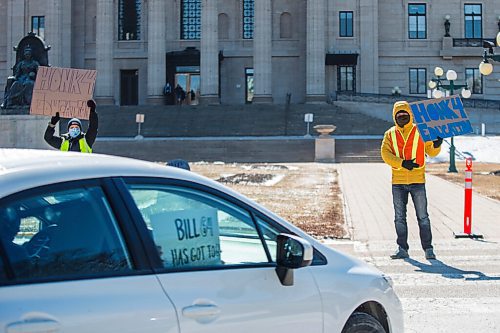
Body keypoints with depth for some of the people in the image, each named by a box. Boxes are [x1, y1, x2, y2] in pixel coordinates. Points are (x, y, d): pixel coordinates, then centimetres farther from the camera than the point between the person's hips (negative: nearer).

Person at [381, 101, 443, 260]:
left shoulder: (420, 132, 3)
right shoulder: (390, 134, 7)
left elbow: (431, 152, 7)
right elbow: (385, 154, -5)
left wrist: (437, 145, -15)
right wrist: (402, 163, -18)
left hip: (417, 181, -2)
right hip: (398, 181, 2)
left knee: (423, 217, 1)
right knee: (399, 217, 6)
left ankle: (428, 248, 8)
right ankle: (402, 249, 13)